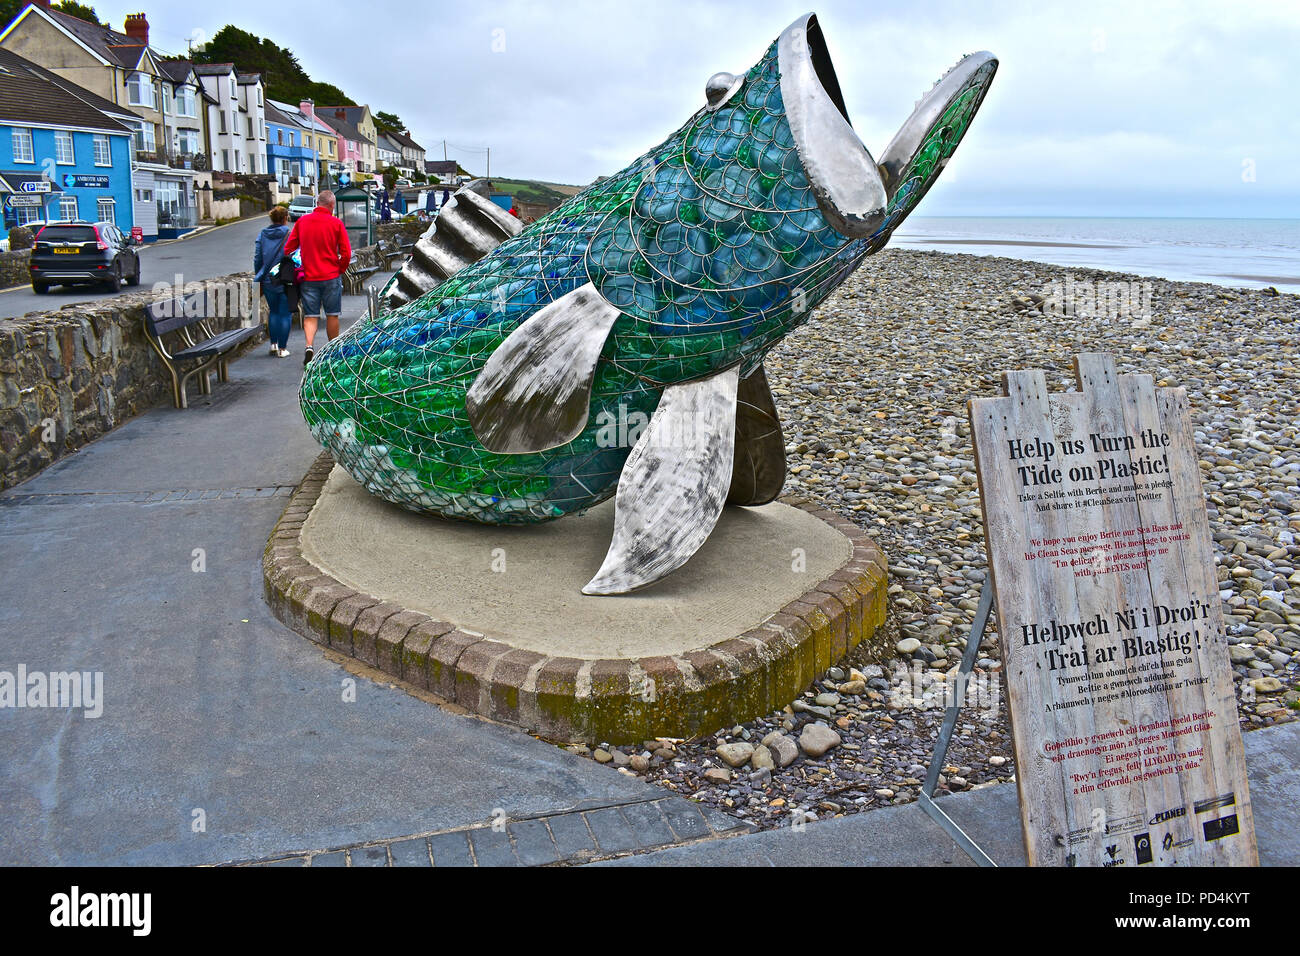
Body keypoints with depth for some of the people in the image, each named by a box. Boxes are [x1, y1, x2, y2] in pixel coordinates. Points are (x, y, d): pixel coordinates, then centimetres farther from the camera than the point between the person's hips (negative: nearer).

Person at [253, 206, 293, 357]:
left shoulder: (262, 235, 3)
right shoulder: (290, 235, -8)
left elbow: (257, 258, 4)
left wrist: (257, 276, 15)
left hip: (268, 281, 3)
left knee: (273, 312, 19)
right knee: (285, 313, 4)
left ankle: (273, 344, 17)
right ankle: (282, 348, 3)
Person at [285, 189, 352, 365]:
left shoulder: (302, 221, 4)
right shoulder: (336, 223, -5)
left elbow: (288, 249, 7)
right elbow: (346, 253, -6)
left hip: (308, 277, 2)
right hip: (331, 277, -2)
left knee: (310, 316, 5)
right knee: (332, 315, 10)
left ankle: (309, 346, -17)